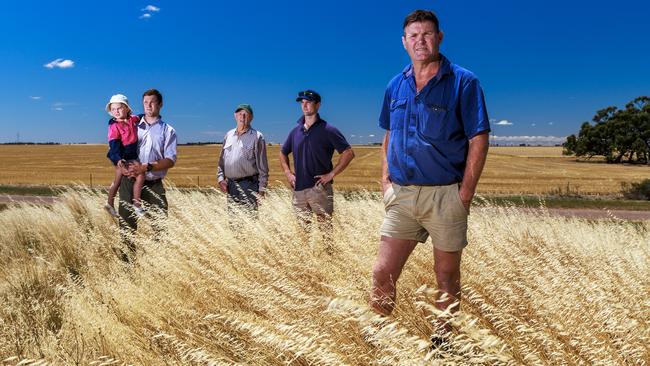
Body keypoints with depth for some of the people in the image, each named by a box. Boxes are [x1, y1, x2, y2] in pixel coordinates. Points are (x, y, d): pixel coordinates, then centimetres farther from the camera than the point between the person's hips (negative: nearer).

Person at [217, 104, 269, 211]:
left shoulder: (257, 137, -2)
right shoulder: (229, 135, 14)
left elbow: (262, 167, -4)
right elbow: (221, 161, 19)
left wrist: (261, 189, -9)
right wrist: (221, 178, 5)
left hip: (248, 185, -5)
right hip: (230, 185, 6)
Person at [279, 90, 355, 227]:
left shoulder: (328, 130, -3)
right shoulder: (296, 131, 12)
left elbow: (349, 153, -7)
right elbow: (283, 153, 27)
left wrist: (331, 174, -11)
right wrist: (288, 173, 12)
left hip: (319, 188, -5)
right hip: (298, 190, 5)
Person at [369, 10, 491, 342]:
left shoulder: (463, 82, -5)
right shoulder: (396, 85, 9)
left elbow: (478, 140, -7)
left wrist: (465, 194, -12)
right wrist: (385, 179, 8)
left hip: (445, 195, -3)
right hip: (401, 194, 4)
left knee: (447, 277, 11)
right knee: (382, 273, 3)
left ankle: (443, 342, 28)